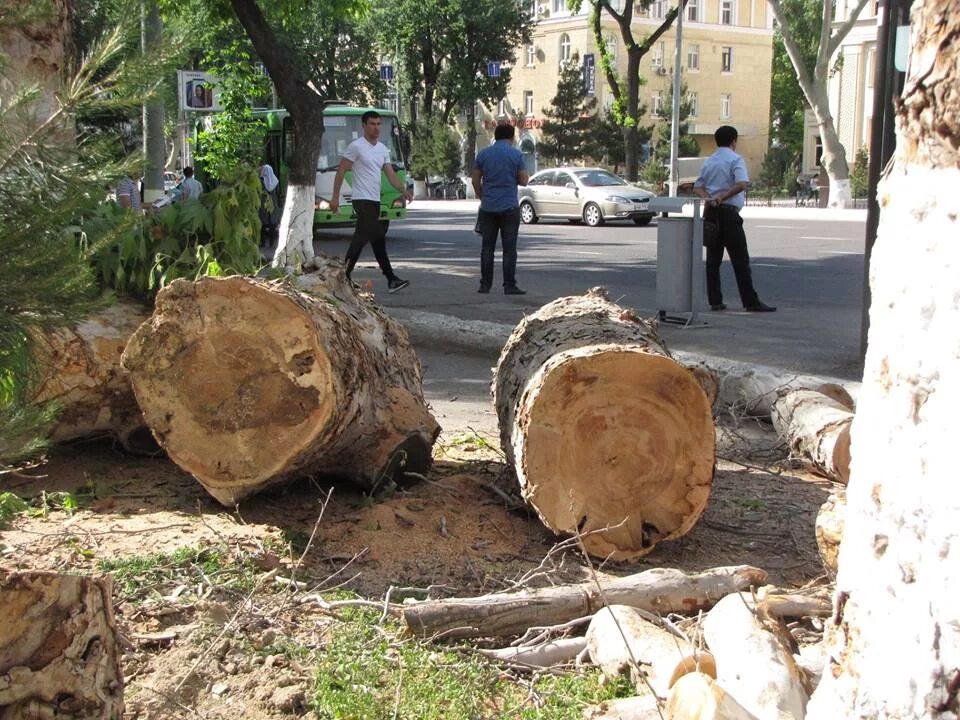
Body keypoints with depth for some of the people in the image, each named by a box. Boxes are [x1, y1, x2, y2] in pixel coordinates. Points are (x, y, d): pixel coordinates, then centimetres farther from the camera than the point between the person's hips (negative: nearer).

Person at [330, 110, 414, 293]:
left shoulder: (383, 149, 14)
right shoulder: (356, 146, -9)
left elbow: (390, 174, 10)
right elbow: (340, 171, -7)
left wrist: (404, 191, -6)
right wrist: (335, 197, -11)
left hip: (375, 201, 8)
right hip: (362, 200, -8)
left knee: (360, 238, 9)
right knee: (378, 238, -11)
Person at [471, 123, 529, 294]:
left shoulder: (483, 154, 4)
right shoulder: (516, 154, -5)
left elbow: (475, 180, 6)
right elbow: (523, 181, -4)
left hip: (488, 207, 3)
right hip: (509, 207, -3)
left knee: (487, 248, 8)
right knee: (509, 248, 0)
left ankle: (485, 285, 8)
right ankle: (509, 286, -1)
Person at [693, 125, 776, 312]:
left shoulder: (708, 162, 15)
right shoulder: (735, 159, -5)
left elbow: (698, 187, 8)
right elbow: (742, 184, -21)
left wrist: (708, 198, -8)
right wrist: (722, 197, -17)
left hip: (710, 212, 7)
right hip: (729, 212, -6)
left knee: (713, 259, 9)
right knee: (740, 260, -5)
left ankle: (715, 301, 8)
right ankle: (751, 302, -5)